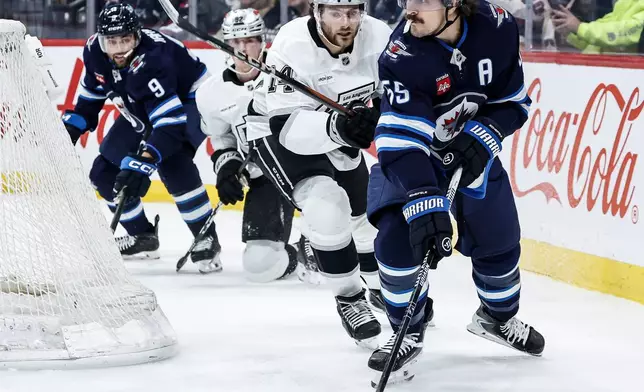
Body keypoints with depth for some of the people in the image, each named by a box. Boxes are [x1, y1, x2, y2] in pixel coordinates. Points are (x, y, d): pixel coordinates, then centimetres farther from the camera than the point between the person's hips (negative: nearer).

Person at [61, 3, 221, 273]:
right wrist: (69, 130, 4)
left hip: (188, 101, -8)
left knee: (172, 164, -34)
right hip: (141, 111, 8)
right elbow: (91, 94, 7)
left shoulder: (152, 59, -38)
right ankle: (143, 236, 20)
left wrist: (143, 162, -54)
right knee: (105, 173, 2)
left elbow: (171, 121, -45)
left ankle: (206, 240, -20)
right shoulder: (95, 51, -16)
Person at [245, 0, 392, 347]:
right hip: (280, 133, -5)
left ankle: (384, 287, 43)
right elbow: (287, 125, -39)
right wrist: (337, 127, -54)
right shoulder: (292, 47, -34)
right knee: (327, 208, -24)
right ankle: (349, 300, -4)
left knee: (368, 210, 15)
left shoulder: (378, 36, -22)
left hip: (339, 130, 5)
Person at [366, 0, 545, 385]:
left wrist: (485, 133, -26)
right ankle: (409, 332, 3)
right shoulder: (402, 54, -32)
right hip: (410, 154, -3)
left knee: (497, 238, 11)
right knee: (399, 237, -20)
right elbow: (401, 139, -38)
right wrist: (424, 203, -49)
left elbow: (514, 100, -7)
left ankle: (499, 317, 41)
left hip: (473, 150, 3)